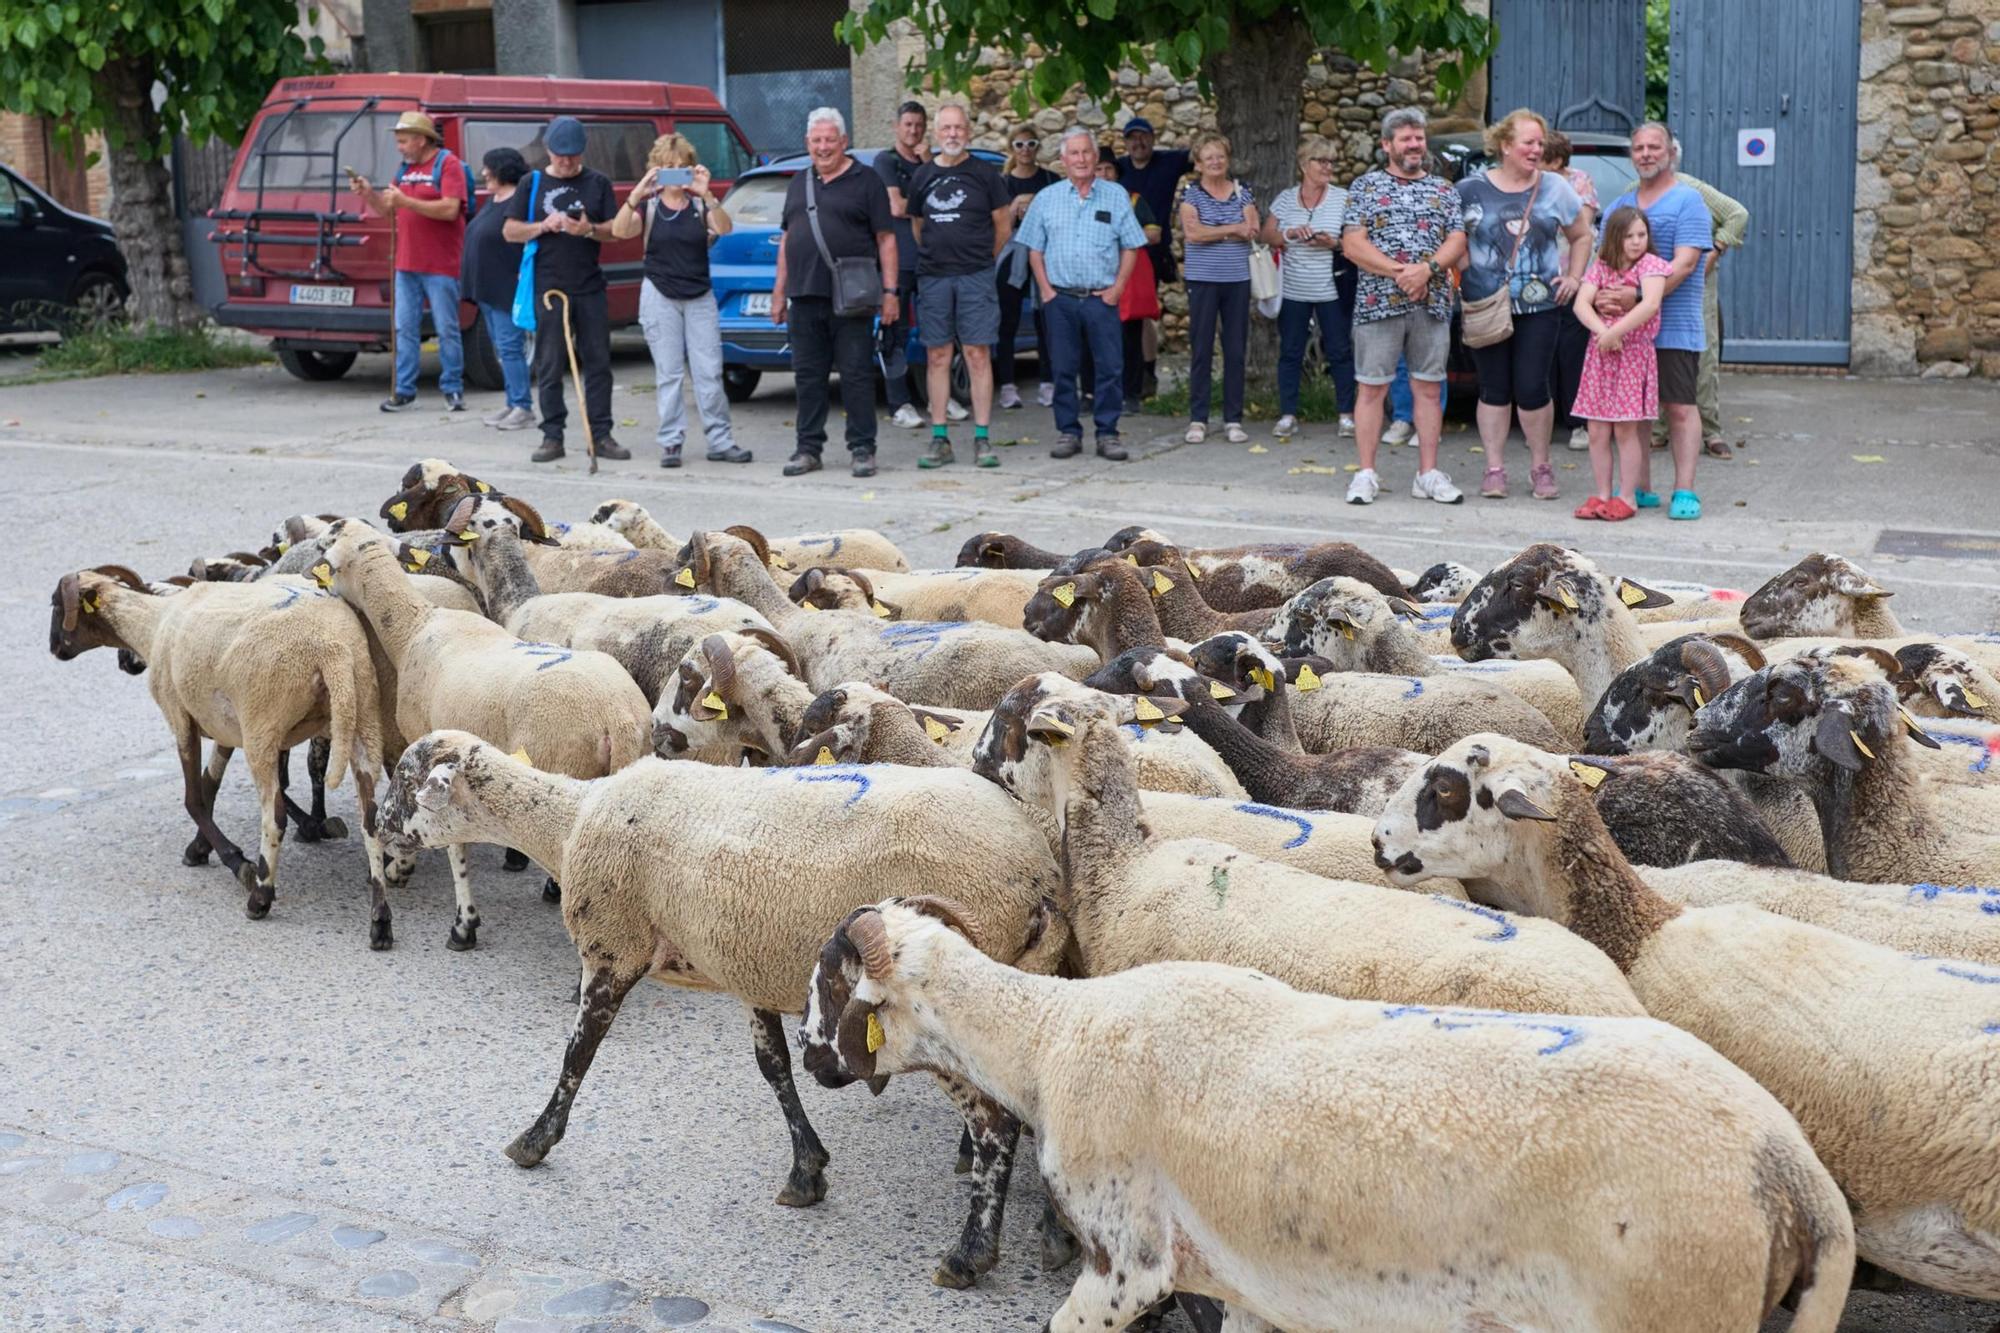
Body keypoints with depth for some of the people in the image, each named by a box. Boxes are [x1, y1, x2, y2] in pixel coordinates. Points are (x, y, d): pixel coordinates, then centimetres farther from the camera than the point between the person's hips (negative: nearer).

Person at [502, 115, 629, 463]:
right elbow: (509, 231, 7)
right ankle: (552, 437, 6)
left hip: (590, 287, 1)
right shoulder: (534, 184, 7)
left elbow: (616, 229, 5)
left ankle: (601, 434, 8)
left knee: (598, 362, 2)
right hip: (548, 287, -1)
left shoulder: (598, 182, 7)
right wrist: (543, 226, -11)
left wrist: (590, 230, -16)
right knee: (550, 366, 0)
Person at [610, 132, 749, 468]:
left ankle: (719, 441, 5)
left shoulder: (699, 203, 4)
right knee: (669, 373, 1)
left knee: (709, 372, -1)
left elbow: (724, 228, -15)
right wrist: (637, 193, -30)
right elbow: (620, 230, -16)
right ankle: (670, 441, 5)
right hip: (660, 297, -1)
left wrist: (707, 195, -31)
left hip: (700, 296, 1)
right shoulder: (649, 205, 2)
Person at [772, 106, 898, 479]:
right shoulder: (799, 183, 17)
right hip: (806, 296, 5)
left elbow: (886, 239, -2)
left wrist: (890, 291, -10)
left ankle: (862, 448, 4)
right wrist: (779, 292, 15)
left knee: (856, 374, -2)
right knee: (808, 375, 8)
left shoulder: (865, 182, 1)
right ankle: (809, 448, 15)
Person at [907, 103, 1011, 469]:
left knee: (978, 356, -4)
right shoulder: (923, 176, 10)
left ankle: (982, 439, -1)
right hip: (933, 278, 3)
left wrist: (981, 259, 11)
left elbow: (1003, 226, 8)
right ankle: (940, 439, 8)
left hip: (975, 277, -2)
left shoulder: (985, 174, 3)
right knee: (937, 357, 3)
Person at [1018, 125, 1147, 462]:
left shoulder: (1115, 196, 6)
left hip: (1102, 298, -1)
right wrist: (1046, 290, 0)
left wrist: (1117, 288, -3)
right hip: (1060, 298, 1)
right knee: (1063, 368, 3)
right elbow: (1035, 249, 10)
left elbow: (1131, 247, 6)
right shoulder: (1046, 198, 9)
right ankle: (1068, 432, 11)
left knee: (1110, 368, -3)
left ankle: (1107, 434, 4)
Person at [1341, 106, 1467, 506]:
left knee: (1429, 388, 6)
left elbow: (1457, 241, 5)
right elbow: (1352, 244, -5)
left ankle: (1428, 474, 11)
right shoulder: (1365, 187, 5)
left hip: (1432, 305, 3)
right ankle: (1366, 475, 4)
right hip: (1378, 303, -3)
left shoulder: (1443, 189, 14)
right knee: (1371, 388, -1)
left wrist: (1426, 269, -14)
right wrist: (1399, 271, -14)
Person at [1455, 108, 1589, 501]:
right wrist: (1458, 277, -7)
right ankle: (1495, 469, 12)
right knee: (1494, 389, 5)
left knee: (1532, 389, -2)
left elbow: (1581, 236, 19)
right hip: (1485, 307, 0)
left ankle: (1541, 466, 13)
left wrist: (1573, 277, 7)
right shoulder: (1472, 190, 2)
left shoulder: (1555, 188, 8)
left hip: (1539, 307, 1)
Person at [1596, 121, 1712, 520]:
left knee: (1680, 409, -3)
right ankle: (1641, 489, 15)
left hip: (1674, 328, -5)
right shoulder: (1619, 205, 16)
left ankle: (1685, 492, -2)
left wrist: (1638, 296, -25)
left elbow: (1685, 263, -13)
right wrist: (1600, 295, -11)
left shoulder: (1687, 201, -2)